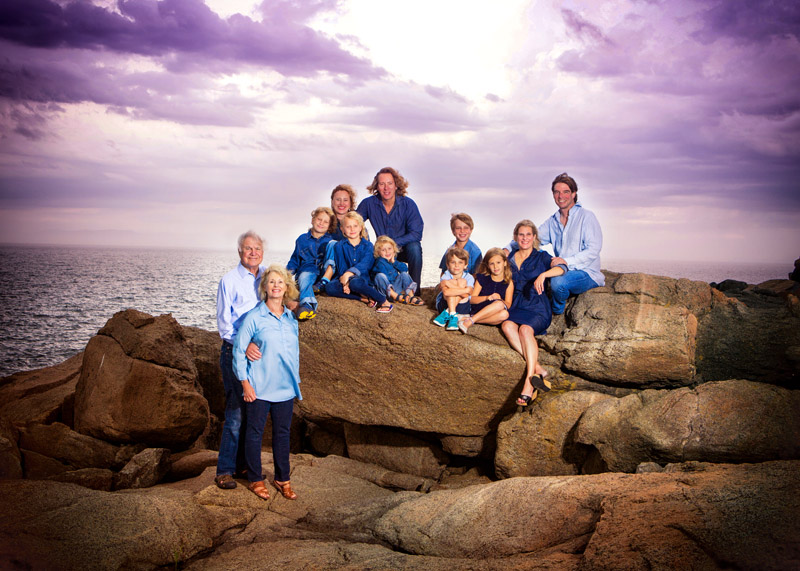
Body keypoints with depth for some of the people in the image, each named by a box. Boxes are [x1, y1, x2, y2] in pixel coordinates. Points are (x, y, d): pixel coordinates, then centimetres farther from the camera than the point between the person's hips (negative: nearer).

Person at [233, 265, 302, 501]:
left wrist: (296, 381, 16)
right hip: (259, 388, -4)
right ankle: (255, 479, 20)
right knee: (255, 432, 6)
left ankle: (282, 479, 25)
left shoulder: (291, 318, 7)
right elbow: (239, 350, -5)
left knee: (282, 433, 12)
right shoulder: (254, 317, -8)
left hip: (286, 388, 4)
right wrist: (245, 383, -9)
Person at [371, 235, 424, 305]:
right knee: (379, 276, -30)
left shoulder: (393, 260, 13)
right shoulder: (380, 262, -11)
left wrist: (394, 262, -6)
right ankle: (397, 297, -39)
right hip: (385, 290, -6)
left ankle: (411, 297, -25)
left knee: (404, 274, -8)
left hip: (395, 288, 6)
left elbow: (405, 269, 3)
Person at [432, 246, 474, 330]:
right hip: (444, 305, -1)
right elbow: (446, 292, -28)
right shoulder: (446, 276, -7)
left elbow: (467, 295, -24)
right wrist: (465, 290, -34)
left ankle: (446, 314, -27)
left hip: (462, 307, 1)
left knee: (462, 282, -20)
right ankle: (453, 316, -34)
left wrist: (450, 284, -32)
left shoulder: (469, 277, -3)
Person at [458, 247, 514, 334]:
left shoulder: (509, 283, 9)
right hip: (478, 309, -2)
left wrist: (500, 300, -24)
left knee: (504, 314, -35)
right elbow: (472, 299, 1)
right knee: (499, 304, -32)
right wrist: (487, 298, -18)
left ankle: (469, 320, -34)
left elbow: (508, 304, -1)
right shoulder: (482, 278, 9)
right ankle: (470, 321, -34)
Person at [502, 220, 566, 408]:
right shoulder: (509, 258, 18)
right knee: (507, 325, -32)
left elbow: (561, 267, -11)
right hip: (515, 308, 3)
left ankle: (529, 383, -42)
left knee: (525, 329, -34)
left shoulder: (541, 257, 8)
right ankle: (537, 368, -39)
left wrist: (542, 275, -29)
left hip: (537, 309, -3)